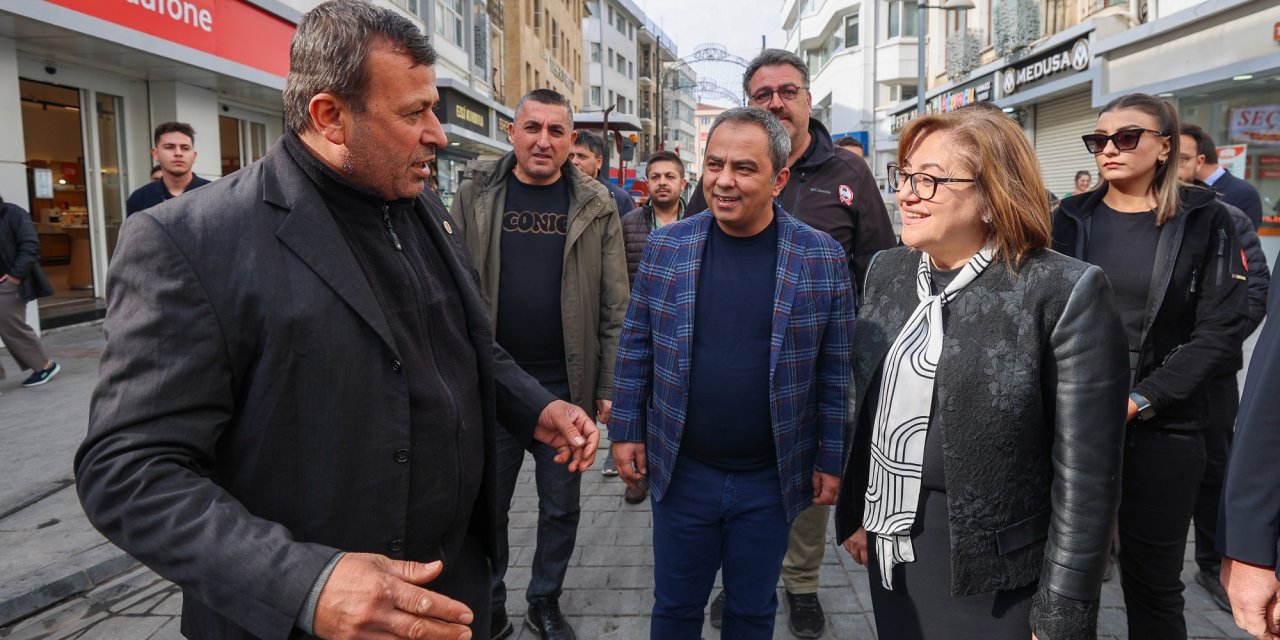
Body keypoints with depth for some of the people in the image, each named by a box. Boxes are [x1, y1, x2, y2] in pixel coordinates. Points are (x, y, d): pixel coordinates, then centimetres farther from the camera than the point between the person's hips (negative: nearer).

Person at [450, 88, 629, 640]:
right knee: (487, 503, 13)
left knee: (561, 505, 14)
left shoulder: (595, 206, 0)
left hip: (567, 384, 1)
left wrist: (611, 385, -3)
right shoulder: (475, 195, 0)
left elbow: (614, 306, 0)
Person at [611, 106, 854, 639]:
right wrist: (626, 429, 1)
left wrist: (830, 460, -1)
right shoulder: (666, 245, -4)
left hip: (772, 477, -1)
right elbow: (636, 346, 3)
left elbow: (835, 371, -3)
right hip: (680, 470, 1)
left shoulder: (823, 258, -8)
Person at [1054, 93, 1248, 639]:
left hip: (1162, 430, -1)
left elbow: (1219, 333, -6)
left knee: (1153, 583, 9)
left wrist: (1140, 400, -15)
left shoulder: (1204, 221, 0)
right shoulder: (1071, 218, 6)